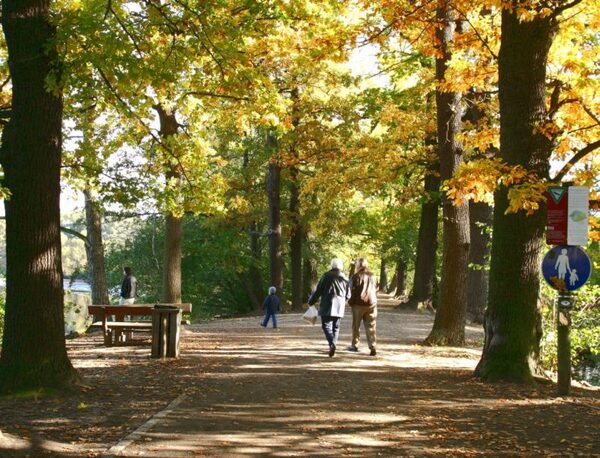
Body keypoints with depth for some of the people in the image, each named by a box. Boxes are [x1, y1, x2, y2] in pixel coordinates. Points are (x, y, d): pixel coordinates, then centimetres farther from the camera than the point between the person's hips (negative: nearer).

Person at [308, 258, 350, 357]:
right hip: (339, 307, 4)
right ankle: (333, 344, 5)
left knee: (326, 326, -5)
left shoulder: (327, 276, -4)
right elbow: (348, 295, 12)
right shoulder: (344, 278, 7)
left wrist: (311, 301, 6)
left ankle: (332, 344, -27)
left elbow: (318, 290, -4)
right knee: (336, 327, 12)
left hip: (327, 306, -4)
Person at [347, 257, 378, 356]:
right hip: (371, 304, 4)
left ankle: (355, 345, 18)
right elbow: (376, 290, 13)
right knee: (370, 327, 4)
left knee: (356, 326, 10)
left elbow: (352, 291, -9)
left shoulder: (356, 277, -9)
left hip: (358, 304, -4)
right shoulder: (373, 277, 8)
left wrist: (350, 302, 2)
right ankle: (373, 347, -6)